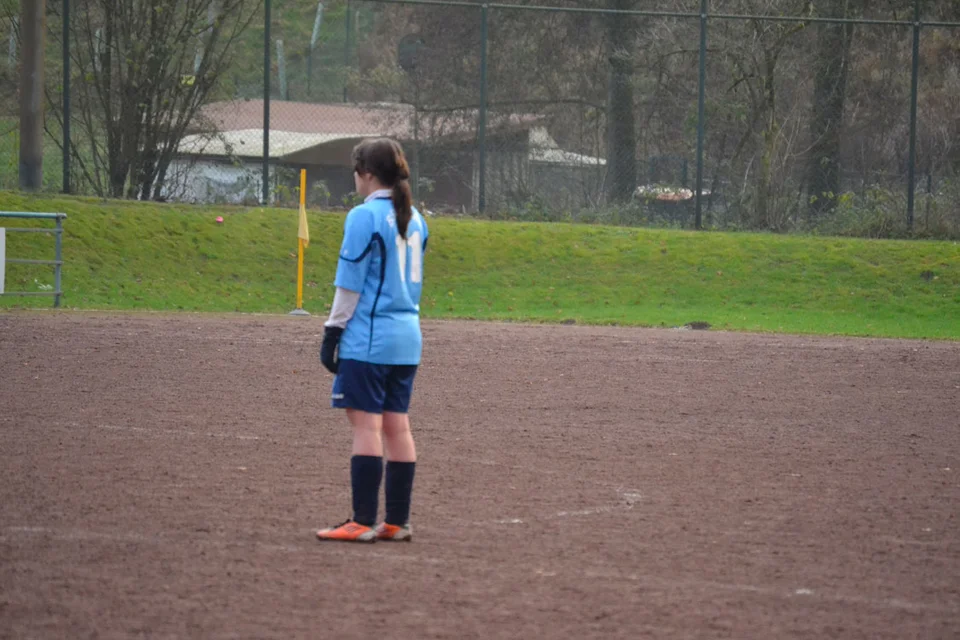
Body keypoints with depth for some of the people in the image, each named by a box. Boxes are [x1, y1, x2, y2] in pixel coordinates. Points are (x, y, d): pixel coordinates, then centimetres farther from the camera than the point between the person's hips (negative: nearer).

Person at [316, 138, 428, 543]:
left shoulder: (364, 217, -11)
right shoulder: (414, 219, 12)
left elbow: (350, 283, -11)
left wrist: (332, 332, -6)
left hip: (368, 338, -8)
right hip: (407, 335, 8)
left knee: (366, 424, -6)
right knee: (397, 425, 9)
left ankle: (363, 522, -7)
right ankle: (397, 521, 10)